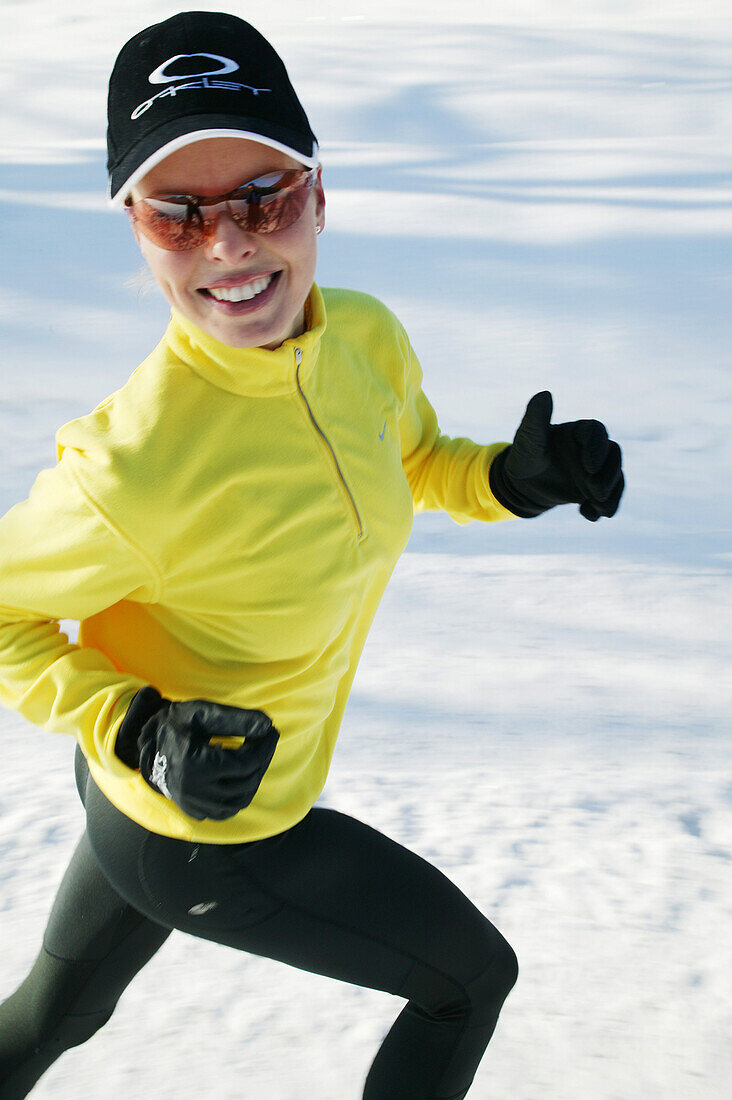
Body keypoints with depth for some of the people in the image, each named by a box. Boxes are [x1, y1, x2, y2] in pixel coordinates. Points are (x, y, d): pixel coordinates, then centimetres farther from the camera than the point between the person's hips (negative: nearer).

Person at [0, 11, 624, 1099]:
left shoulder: (366, 337, -12)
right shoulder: (140, 467, -35)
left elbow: (411, 462, 9)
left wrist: (517, 476, -10)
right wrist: (135, 729, -32)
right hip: (206, 843, -7)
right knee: (476, 974, 14)